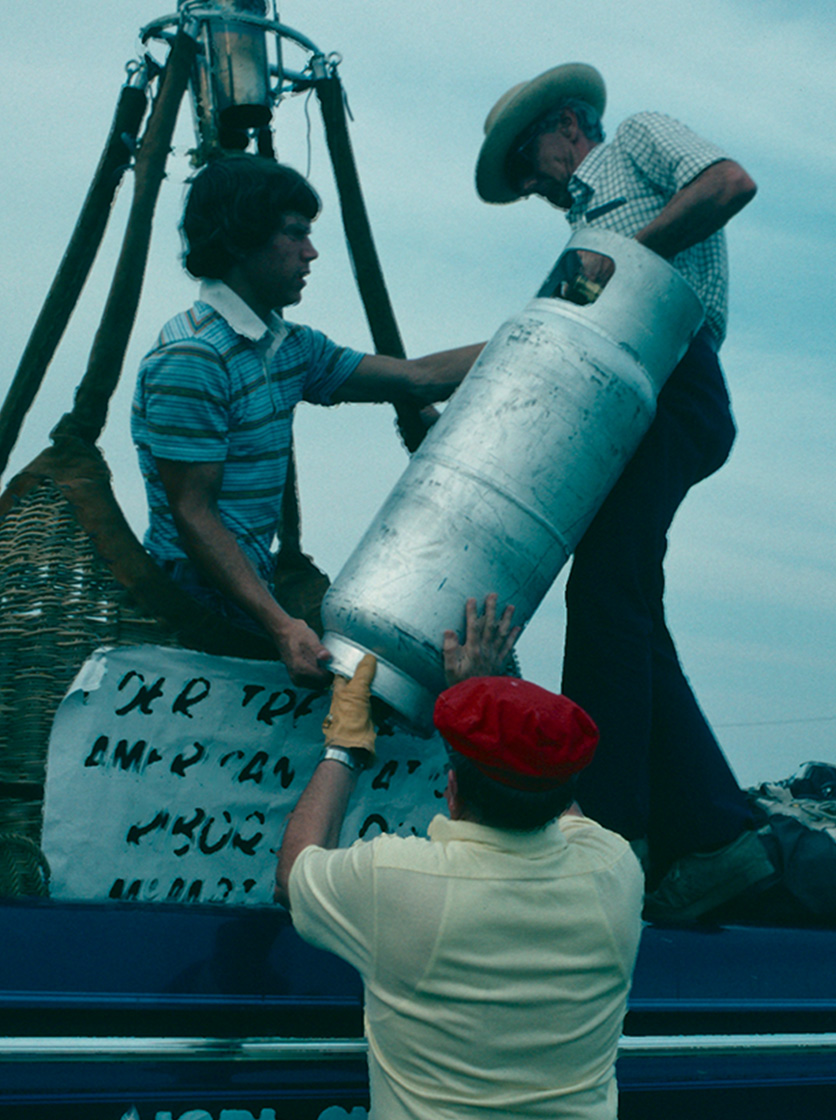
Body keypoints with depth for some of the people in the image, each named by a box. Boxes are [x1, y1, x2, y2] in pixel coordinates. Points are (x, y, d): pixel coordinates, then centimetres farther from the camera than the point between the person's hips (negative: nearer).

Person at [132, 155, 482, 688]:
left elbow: (419, 378, 9)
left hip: (256, 579, 9)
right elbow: (192, 515, -21)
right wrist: (280, 625, -30)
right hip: (200, 599, -9)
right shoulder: (189, 360, -19)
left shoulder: (289, 346, 9)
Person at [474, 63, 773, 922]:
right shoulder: (588, 223, 37)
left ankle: (604, 828, -23)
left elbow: (731, 181, -4)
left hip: (667, 388, -9)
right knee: (626, 615, 1)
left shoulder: (638, 139, 17)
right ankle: (712, 838, 0)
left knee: (606, 590, -19)